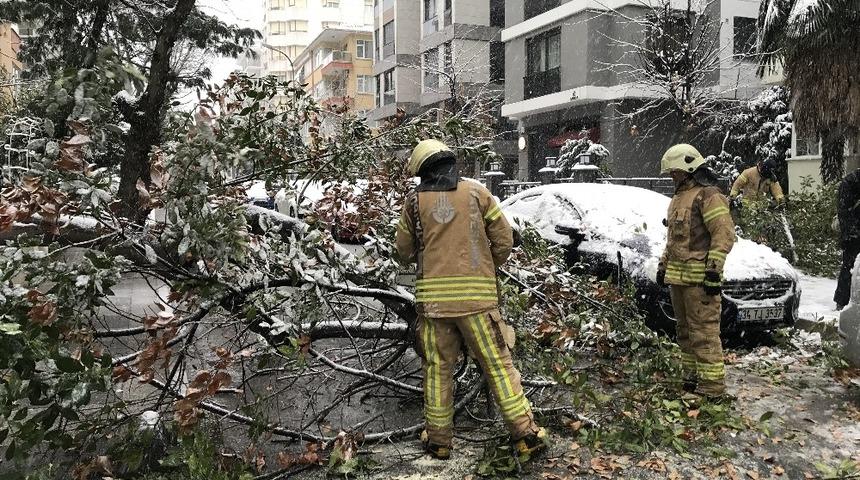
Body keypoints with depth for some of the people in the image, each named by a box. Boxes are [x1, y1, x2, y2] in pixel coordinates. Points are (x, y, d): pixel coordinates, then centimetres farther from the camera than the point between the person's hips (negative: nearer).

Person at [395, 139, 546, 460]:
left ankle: (438, 439, 21)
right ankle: (526, 434, 9)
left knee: (437, 368, 12)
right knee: (498, 364, 6)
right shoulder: (476, 192, 3)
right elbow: (504, 240, 4)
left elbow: (404, 251, 13)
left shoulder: (415, 200, 4)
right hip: (477, 294, -1)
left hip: (433, 295, 1)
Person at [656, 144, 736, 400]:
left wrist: (713, 269, -20)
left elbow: (724, 234, -16)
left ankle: (713, 386, -5)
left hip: (698, 278, -10)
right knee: (685, 331, 15)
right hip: (677, 276, 10)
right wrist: (663, 264, 25)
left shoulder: (707, 196, -10)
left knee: (704, 332, -9)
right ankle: (692, 379, 25)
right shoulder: (678, 198, 21)